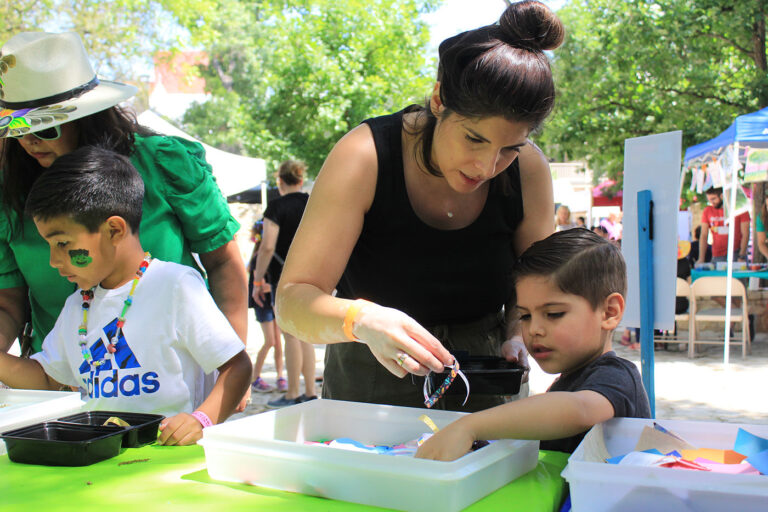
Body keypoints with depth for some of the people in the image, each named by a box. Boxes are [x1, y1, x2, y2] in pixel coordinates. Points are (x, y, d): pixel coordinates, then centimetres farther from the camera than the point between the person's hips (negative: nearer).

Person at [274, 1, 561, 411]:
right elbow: (292, 300, -21)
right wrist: (361, 320, -40)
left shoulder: (528, 170, -10)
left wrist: (516, 338, -16)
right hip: (369, 390, -3)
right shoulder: (366, 157, -19)